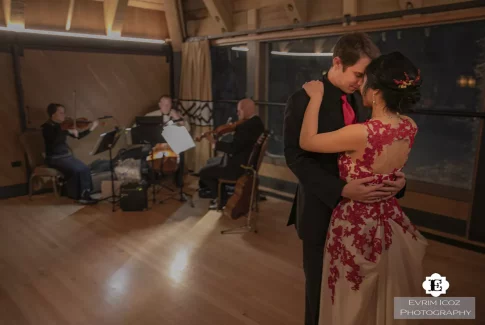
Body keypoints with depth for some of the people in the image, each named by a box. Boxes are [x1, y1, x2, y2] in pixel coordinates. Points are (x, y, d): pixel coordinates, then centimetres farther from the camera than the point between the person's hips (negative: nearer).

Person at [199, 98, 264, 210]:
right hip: (247, 161, 11)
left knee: (203, 172, 0)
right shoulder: (256, 121, 5)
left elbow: (233, 148, -29)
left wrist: (215, 143, -18)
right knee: (210, 162, 24)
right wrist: (235, 128, 1)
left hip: (239, 166, -11)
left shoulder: (248, 126, -28)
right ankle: (216, 192, 28)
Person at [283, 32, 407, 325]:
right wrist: (341, 190, -28)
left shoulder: (359, 100, 6)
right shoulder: (304, 100, -13)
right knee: (320, 284, 14)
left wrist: (395, 177, -13)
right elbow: (296, 157, -19)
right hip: (322, 208, -5)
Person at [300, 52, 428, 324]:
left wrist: (316, 97, -10)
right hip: (392, 223, 7)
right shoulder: (410, 128, -8)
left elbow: (307, 141, -19)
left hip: (358, 227, -7)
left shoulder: (361, 134, -30)